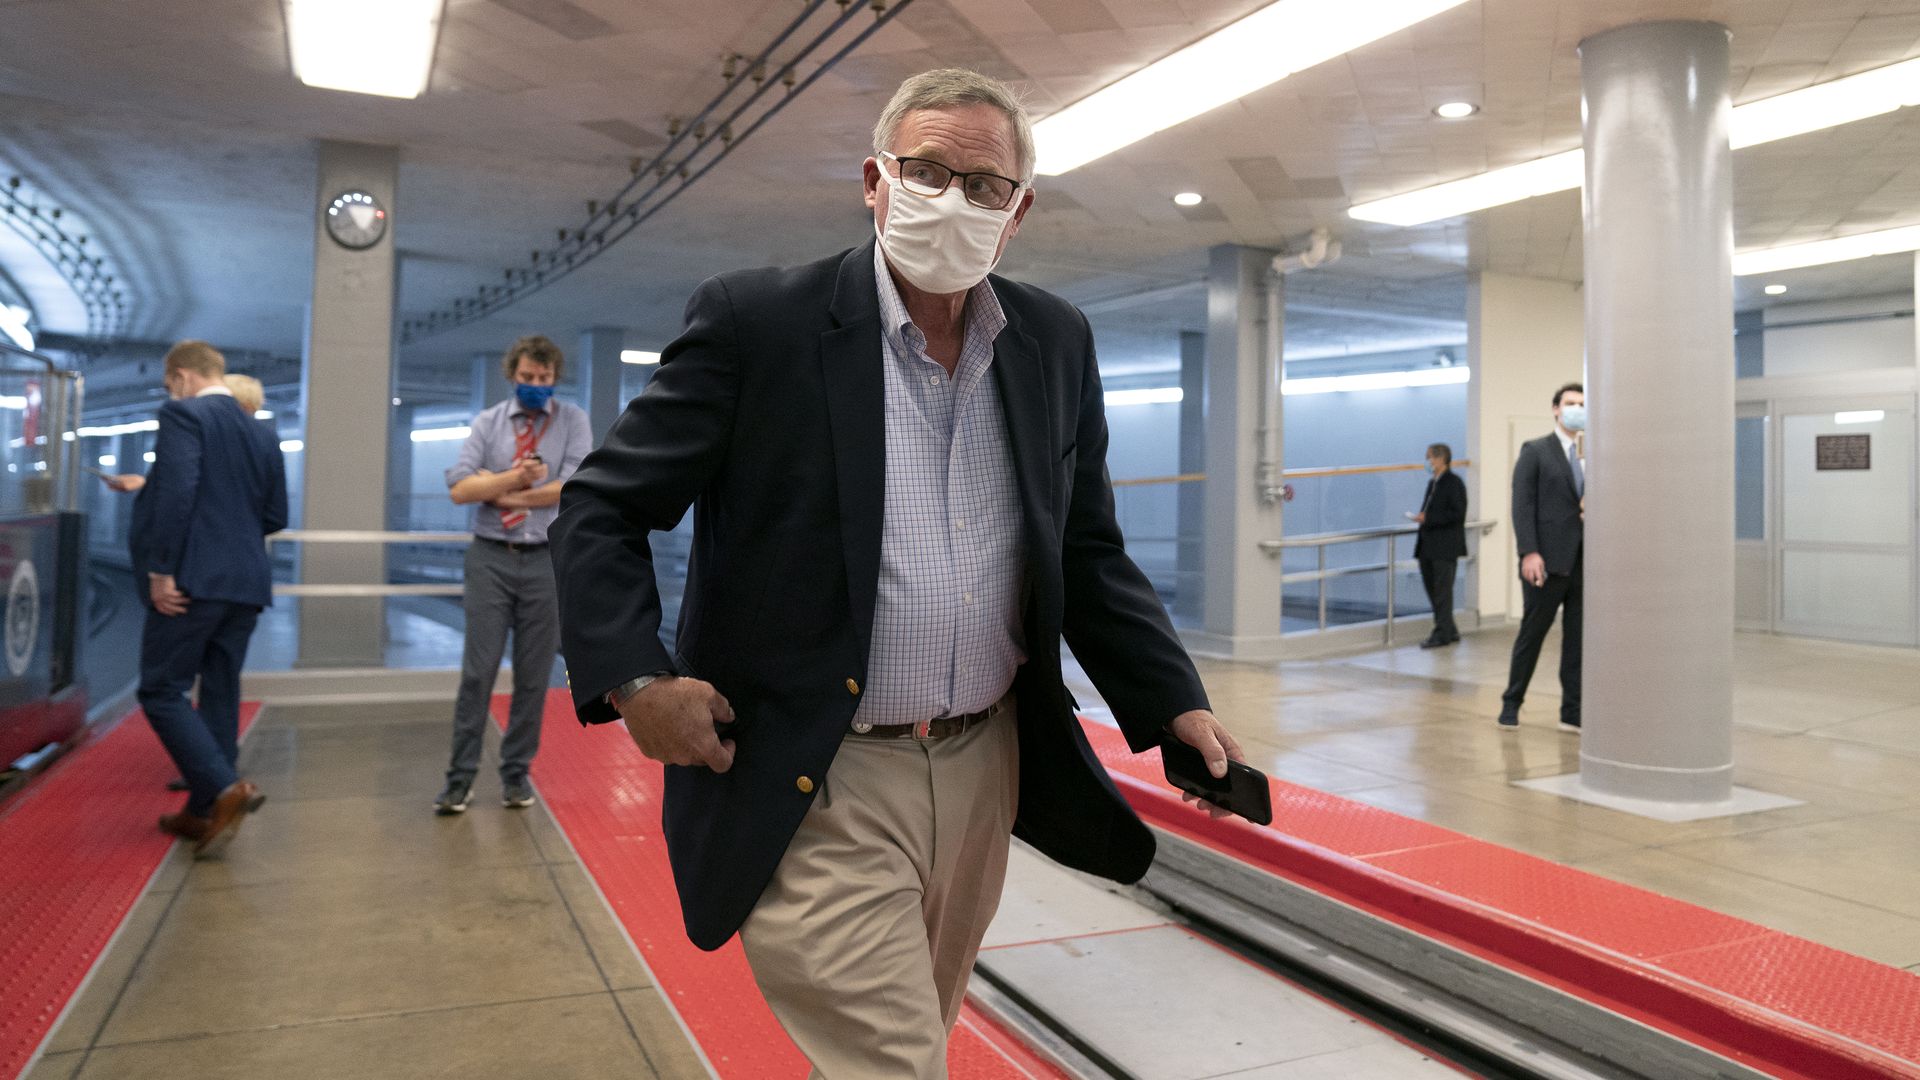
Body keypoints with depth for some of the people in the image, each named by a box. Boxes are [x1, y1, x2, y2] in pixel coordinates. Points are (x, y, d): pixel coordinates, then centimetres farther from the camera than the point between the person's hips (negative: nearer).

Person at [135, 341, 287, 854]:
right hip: (245, 582, 7)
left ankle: (225, 790, -14)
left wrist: (161, 569, -17)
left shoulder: (183, 415, -6)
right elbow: (275, 516, 14)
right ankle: (204, 810, 18)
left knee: (162, 690, 1)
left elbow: (176, 492, -20)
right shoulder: (263, 433, 14)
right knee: (219, 693, 12)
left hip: (192, 579, -7)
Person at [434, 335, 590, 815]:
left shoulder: (572, 420, 4)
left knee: (533, 676, 6)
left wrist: (501, 493, -6)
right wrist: (516, 477, -16)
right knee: (478, 671, -1)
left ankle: (516, 772, 18)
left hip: (546, 560, 0)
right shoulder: (488, 422, 6)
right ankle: (460, 776, 7)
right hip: (490, 558, 0)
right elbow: (460, 488, -4)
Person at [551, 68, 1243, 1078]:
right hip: (817, 791, -5)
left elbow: (1088, 551, 10)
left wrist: (1174, 703, 0)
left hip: (984, 768, 6)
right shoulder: (755, 320, -10)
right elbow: (601, 511, -5)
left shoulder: (1056, 343, 4)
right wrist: (635, 680, -18)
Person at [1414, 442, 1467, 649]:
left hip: (1446, 547, -9)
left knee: (1442, 590, -3)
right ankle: (1449, 630, 23)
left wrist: (1428, 519, -20)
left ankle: (1442, 634, 4)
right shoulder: (1433, 483, 16)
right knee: (1431, 587, 12)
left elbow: (1458, 514, -16)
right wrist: (1422, 517, 5)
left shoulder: (1454, 483, -10)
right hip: (1429, 545, 9)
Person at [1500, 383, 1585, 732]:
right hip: (1548, 559, -4)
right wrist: (1529, 552, -16)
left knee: (1578, 638, 6)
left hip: (1585, 561, 4)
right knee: (1532, 633, 4)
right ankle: (1511, 703, 19)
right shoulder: (1535, 451, -1)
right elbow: (1523, 505, -8)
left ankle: (1573, 712, 14)